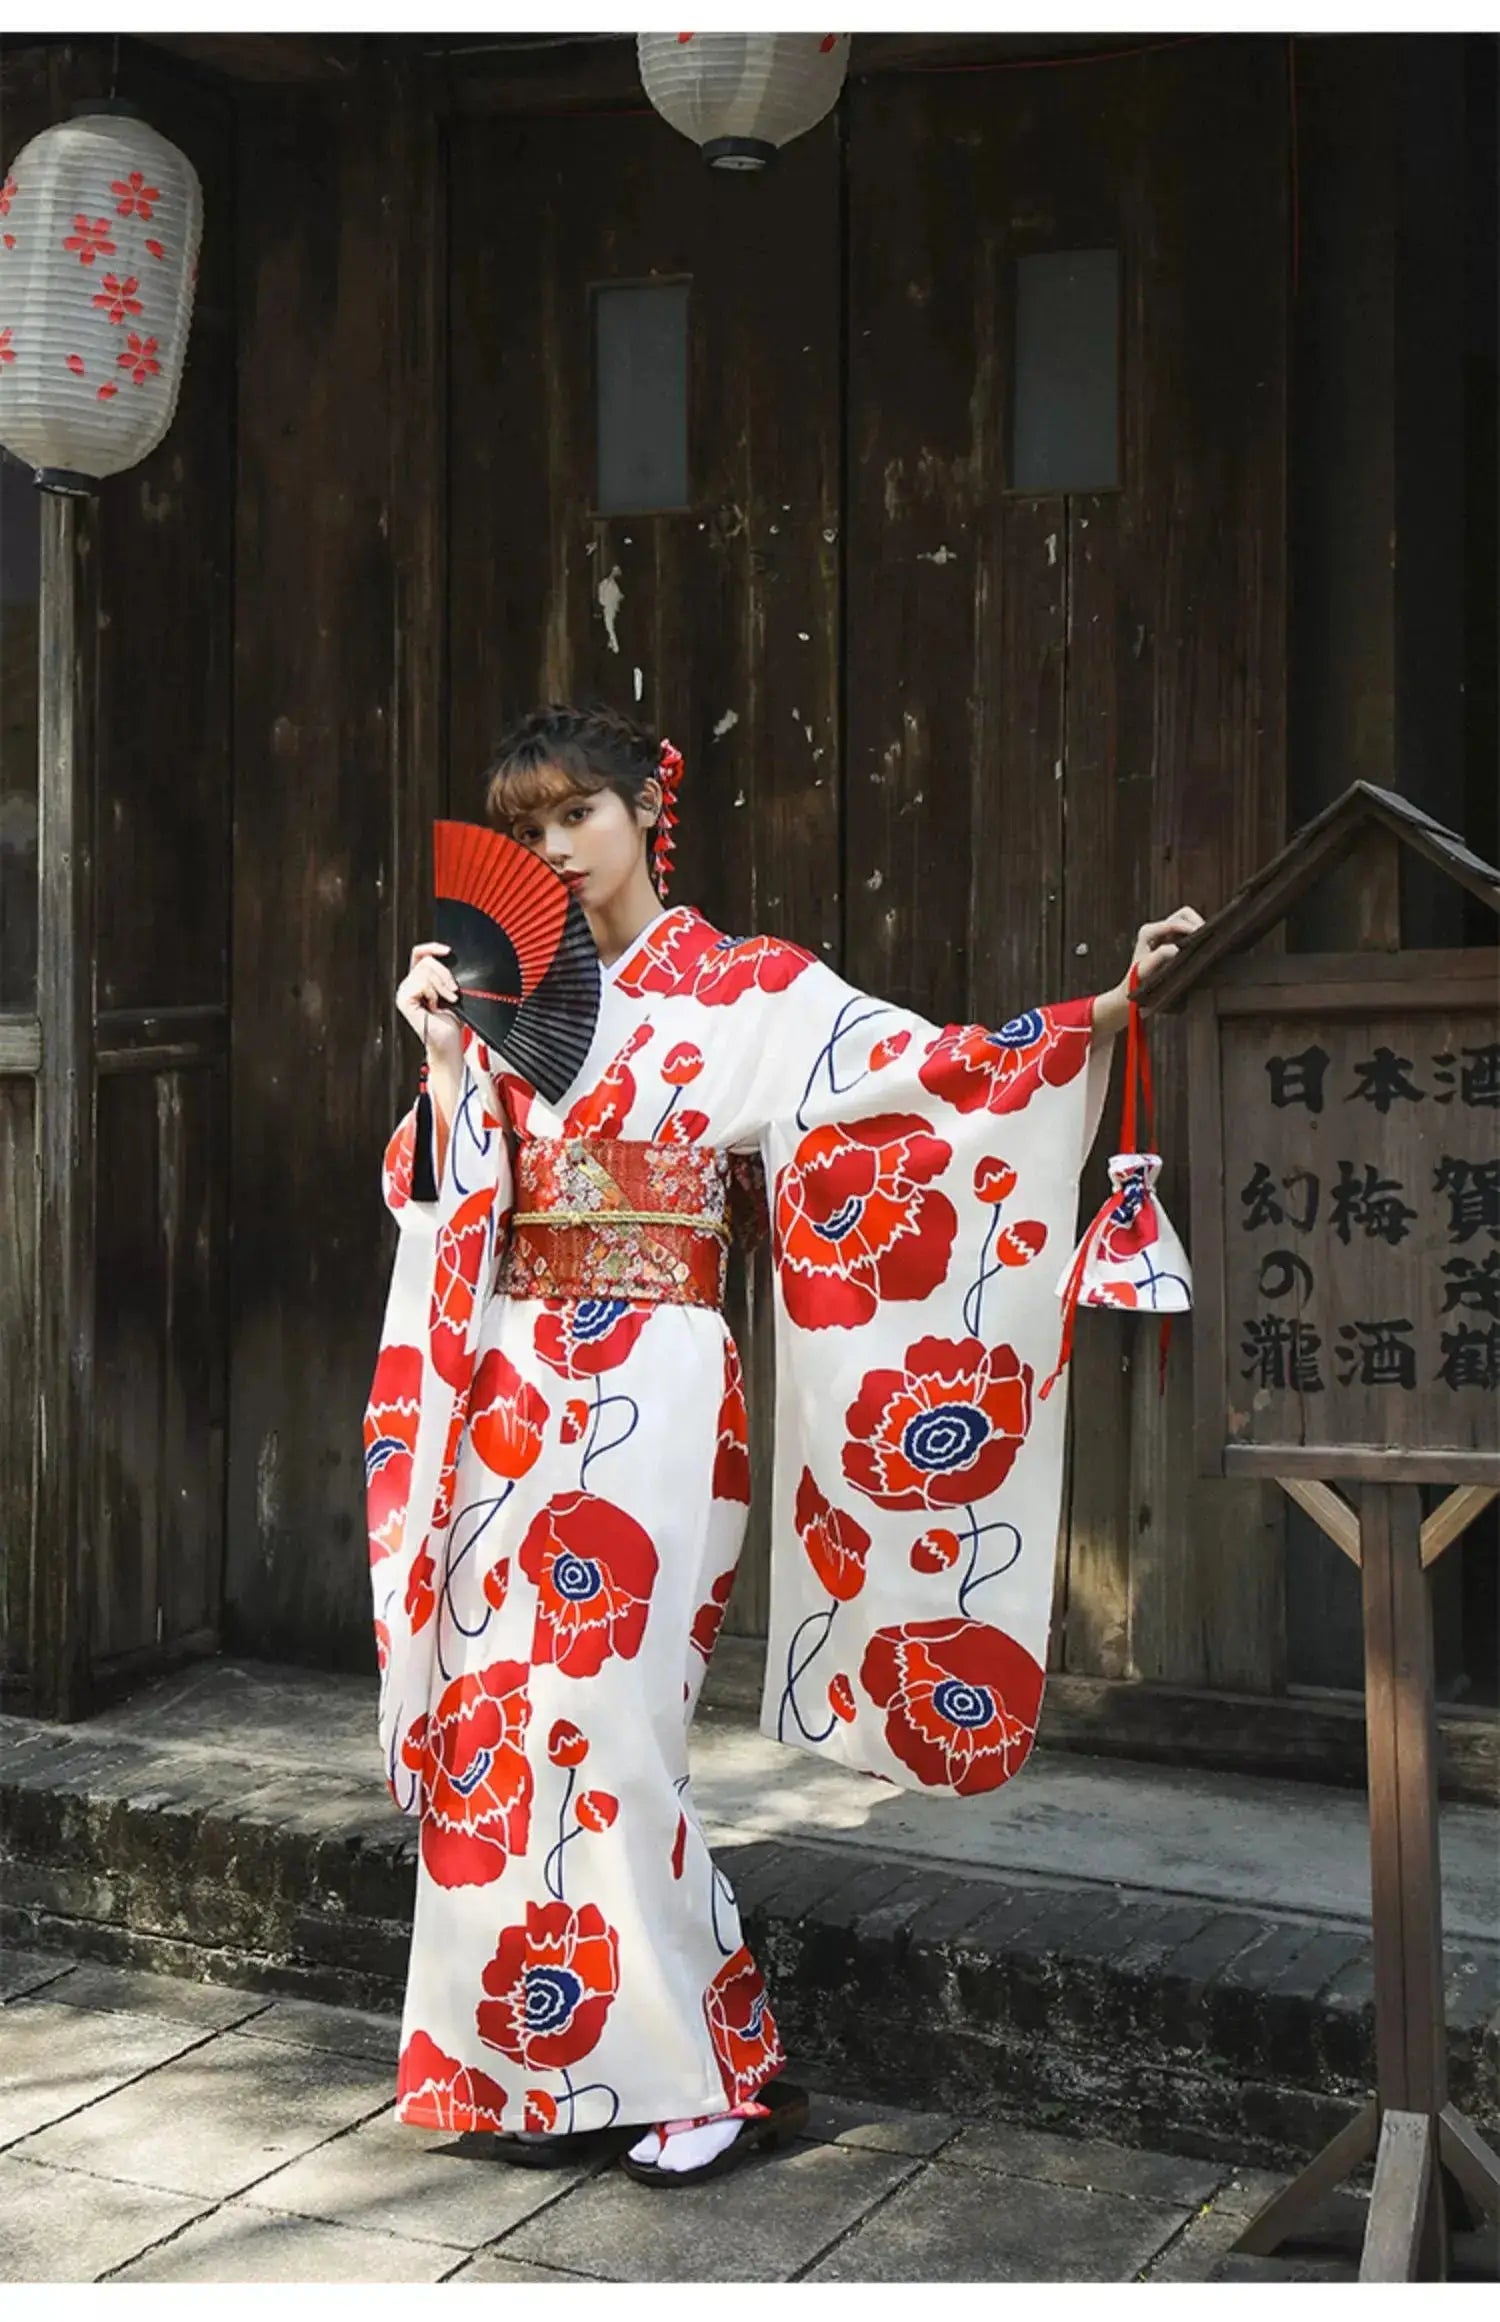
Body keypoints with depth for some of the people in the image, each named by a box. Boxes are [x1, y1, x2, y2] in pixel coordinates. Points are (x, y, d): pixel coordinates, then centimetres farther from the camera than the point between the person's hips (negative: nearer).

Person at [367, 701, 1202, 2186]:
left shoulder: (746, 992, 0)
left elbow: (923, 1067, -9)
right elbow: (448, 1204, 9)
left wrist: (1105, 1010, -19)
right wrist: (443, 1056, -5)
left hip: (649, 1396, -5)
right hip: (515, 1394, 5)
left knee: (596, 1729, -11)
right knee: (499, 1720, 4)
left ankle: (712, 2071, 3)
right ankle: (551, 2066, 15)